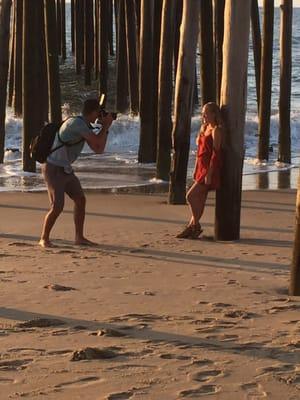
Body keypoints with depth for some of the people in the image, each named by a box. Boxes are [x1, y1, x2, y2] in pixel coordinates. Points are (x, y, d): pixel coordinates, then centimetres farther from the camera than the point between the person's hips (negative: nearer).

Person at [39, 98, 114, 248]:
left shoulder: (83, 125, 8)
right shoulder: (76, 122, -24)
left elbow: (98, 150, 9)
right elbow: (99, 142, -23)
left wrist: (105, 127, 5)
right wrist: (106, 126, -7)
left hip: (65, 169, 10)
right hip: (53, 169, -10)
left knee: (80, 200, 9)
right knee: (57, 207, -16)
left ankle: (79, 237, 17)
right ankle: (44, 239, 0)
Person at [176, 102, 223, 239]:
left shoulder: (216, 131, -12)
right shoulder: (204, 128, 15)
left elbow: (215, 154, -17)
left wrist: (209, 174, -21)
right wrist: (196, 170, 15)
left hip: (209, 168, -8)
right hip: (201, 167, 8)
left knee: (190, 196, -12)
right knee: (199, 199, 10)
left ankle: (195, 226, -2)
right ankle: (192, 227, 13)